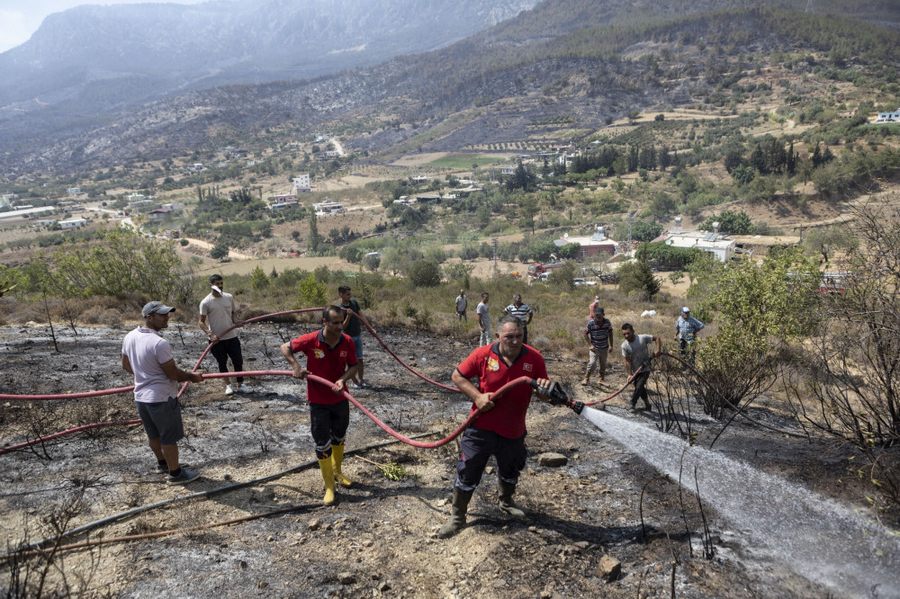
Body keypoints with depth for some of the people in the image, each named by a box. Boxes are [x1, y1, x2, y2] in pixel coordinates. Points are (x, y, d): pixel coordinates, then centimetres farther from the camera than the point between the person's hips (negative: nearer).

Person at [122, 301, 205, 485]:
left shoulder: (130, 337, -1)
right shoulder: (159, 343, -27)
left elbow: (126, 366, 13)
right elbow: (173, 374, -20)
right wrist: (192, 377, -3)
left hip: (141, 396, 8)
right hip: (162, 398, -8)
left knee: (154, 434, 24)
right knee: (169, 438, 8)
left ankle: (162, 463, 43)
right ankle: (175, 473, 20)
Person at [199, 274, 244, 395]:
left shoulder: (229, 297, 1)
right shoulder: (205, 302, -9)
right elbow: (202, 322, -6)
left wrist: (236, 321, -9)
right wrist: (210, 334, -20)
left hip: (232, 336, 3)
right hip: (216, 339, -3)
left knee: (238, 361, 5)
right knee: (222, 363, 9)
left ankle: (239, 384, 21)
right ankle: (228, 385, 23)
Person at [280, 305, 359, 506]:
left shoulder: (348, 342, -13)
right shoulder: (310, 340, -20)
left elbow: (354, 366, -3)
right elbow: (285, 348, -5)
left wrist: (343, 379, -22)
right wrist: (296, 366, -20)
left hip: (340, 399, 3)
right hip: (318, 401, -3)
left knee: (339, 438, 21)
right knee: (322, 444, 3)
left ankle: (337, 471, 45)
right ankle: (329, 486, 16)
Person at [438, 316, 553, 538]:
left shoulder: (534, 358, -11)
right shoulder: (483, 354, -16)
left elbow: (544, 394, -1)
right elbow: (458, 376, -5)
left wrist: (545, 389, -25)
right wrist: (477, 396, -18)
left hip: (513, 431, 3)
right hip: (481, 428, -3)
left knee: (510, 471, 26)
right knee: (468, 472, 4)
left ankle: (506, 502, 54)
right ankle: (457, 517, 23)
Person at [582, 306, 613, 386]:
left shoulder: (607, 322, -11)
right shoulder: (591, 323, -19)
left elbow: (610, 333, 3)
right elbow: (586, 334, -8)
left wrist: (611, 345, 3)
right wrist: (590, 345, -13)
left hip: (604, 347, 3)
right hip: (594, 348, -3)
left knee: (603, 365, 14)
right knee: (592, 363, -16)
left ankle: (602, 379, 32)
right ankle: (586, 379, 0)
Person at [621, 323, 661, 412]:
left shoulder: (643, 338, -17)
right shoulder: (624, 346, -11)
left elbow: (657, 338, -7)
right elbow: (627, 361, -12)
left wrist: (658, 350, -20)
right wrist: (629, 374, -18)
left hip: (645, 369, -3)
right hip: (635, 371, 3)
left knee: (639, 387, -13)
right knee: (641, 388, 14)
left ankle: (633, 405, 1)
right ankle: (647, 405, 33)